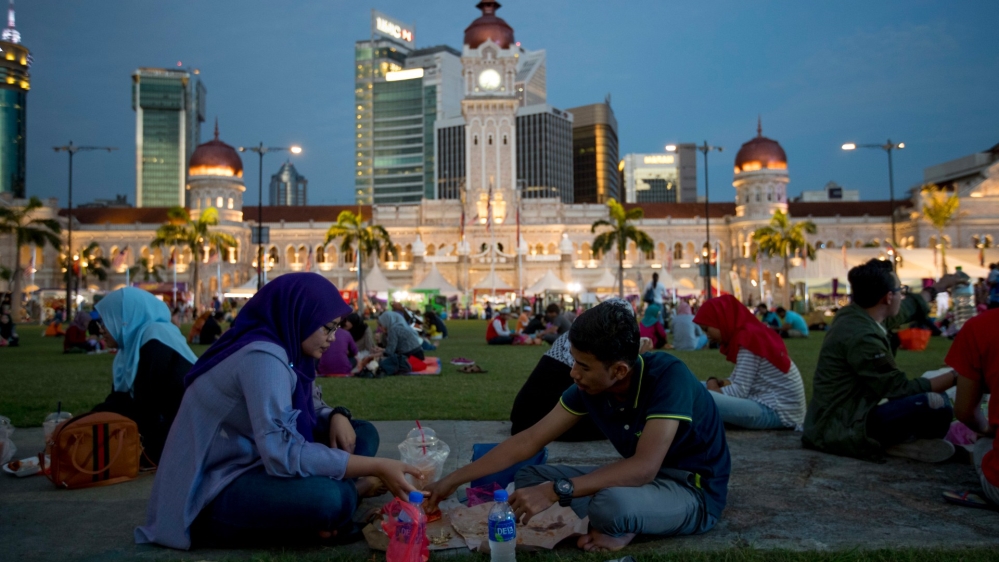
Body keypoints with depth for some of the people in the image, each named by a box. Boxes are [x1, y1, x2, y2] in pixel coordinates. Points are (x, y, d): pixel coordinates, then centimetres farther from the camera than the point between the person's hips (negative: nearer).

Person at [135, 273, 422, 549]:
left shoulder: (287, 349, 4)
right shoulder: (262, 356, -24)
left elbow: (313, 407, 15)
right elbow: (283, 454, -34)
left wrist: (337, 416, -10)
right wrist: (376, 466, -29)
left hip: (254, 466, 10)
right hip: (213, 493, -10)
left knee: (364, 432, 3)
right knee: (325, 498, -35)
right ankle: (351, 491, -4)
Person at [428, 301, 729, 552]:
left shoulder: (668, 376, -29)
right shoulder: (590, 385, -10)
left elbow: (644, 467, -36)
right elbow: (529, 441, -5)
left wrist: (555, 491, -38)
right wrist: (454, 480, -5)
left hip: (693, 489, -7)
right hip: (645, 476, 7)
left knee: (610, 502, -39)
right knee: (529, 478, 0)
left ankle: (614, 529, -7)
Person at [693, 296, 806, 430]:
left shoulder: (748, 339, -17)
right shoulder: (750, 334, 13)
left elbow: (739, 391, -19)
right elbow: (738, 381, 12)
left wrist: (714, 389, -5)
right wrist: (717, 383, -5)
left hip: (778, 411, -10)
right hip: (769, 403, 10)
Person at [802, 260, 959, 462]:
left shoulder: (855, 315, 6)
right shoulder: (861, 336, -23)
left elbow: (907, 308, 30)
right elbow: (900, 389, -16)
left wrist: (934, 288, 46)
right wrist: (955, 377, -9)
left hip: (842, 416, 11)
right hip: (843, 429, -11)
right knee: (935, 404, -25)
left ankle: (899, 439, 3)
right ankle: (905, 442, 0)